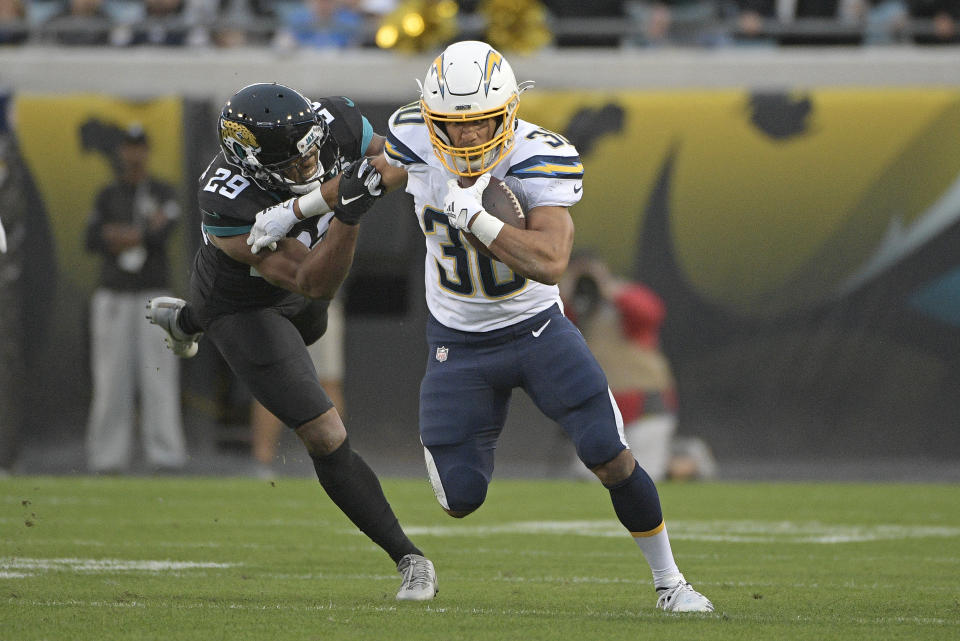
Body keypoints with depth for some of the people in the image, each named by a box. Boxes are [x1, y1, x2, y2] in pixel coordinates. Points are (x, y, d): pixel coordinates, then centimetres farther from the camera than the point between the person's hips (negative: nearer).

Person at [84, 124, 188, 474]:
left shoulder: (164, 193, 5)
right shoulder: (107, 196, 13)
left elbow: (161, 237, -11)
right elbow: (92, 241, 1)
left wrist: (118, 236, -9)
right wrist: (144, 232, -8)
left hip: (153, 294, -2)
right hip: (113, 296, 2)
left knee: (159, 376, -7)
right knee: (110, 379, -1)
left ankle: (166, 453, -6)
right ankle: (108, 455, 1)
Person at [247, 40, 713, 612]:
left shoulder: (540, 160, -25)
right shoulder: (416, 141, -15)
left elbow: (551, 263, -37)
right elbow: (381, 177, 10)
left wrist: (473, 216, -40)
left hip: (537, 328, -2)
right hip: (459, 345, 2)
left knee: (611, 457, -14)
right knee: (462, 499, -2)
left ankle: (670, 581, 7)